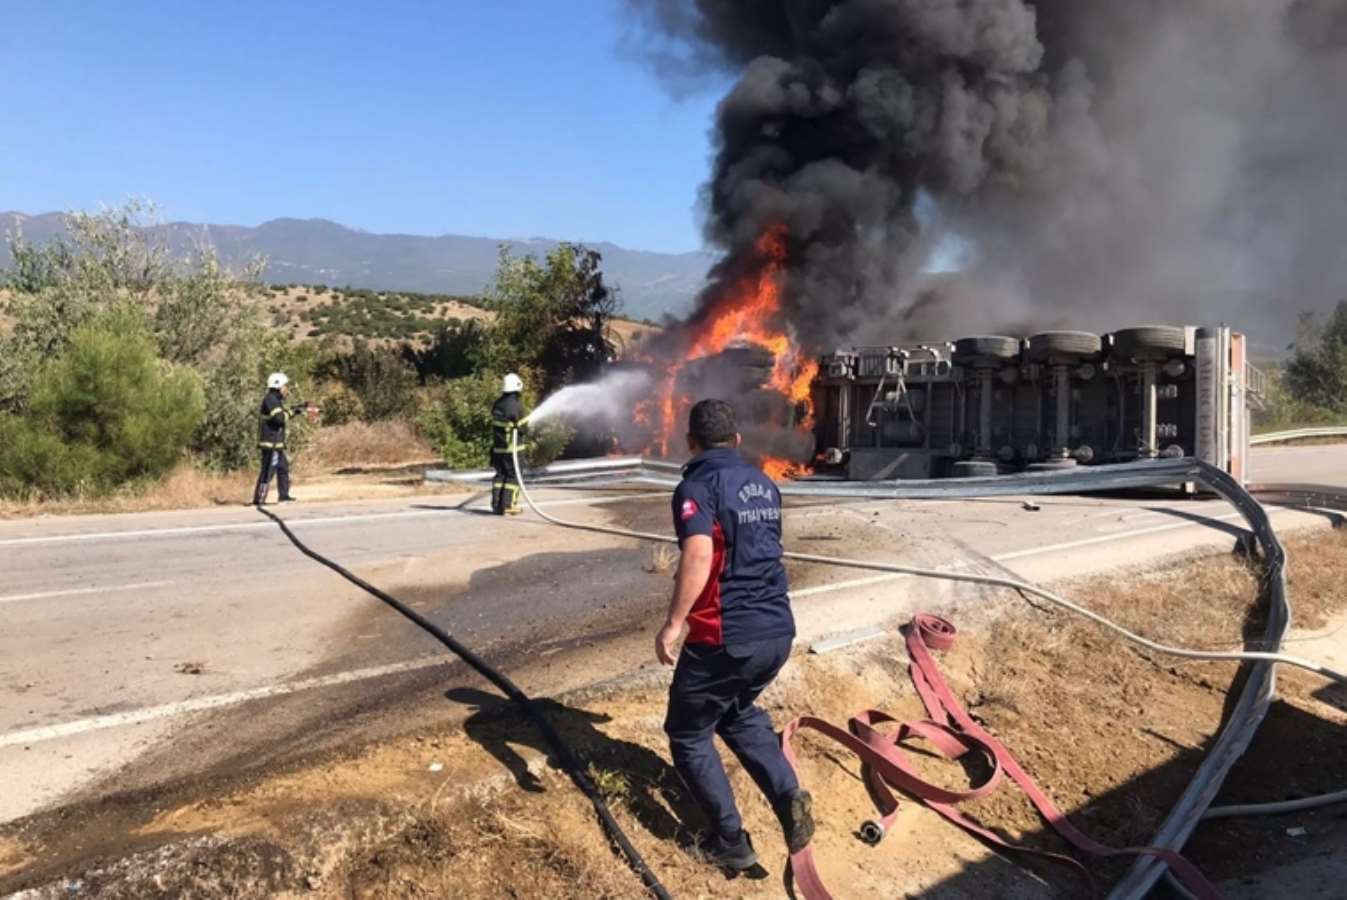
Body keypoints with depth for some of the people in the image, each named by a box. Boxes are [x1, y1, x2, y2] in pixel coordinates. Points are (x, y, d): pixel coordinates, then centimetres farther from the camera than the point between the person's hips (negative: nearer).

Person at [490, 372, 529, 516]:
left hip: (497, 446, 6)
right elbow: (521, 427, -15)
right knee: (514, 475, 1)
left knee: (500, 474, 13)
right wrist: (525, 430, 5)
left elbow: (495, 424, 11)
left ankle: (497, 504, 10)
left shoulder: (497, 404, 8)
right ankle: (509, 504, -3)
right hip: (512, 446, -6)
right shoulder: (516, 404, -14)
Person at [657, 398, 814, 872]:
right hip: (778, 630, 8)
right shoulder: (763, 483, 12)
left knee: (688, 734, 13)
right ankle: (788, 794, 15)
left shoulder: (697, 485, -12)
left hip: (725, 637, -8)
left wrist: (673, 624, -24)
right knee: (740, 712, 31)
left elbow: (699, 555, -29)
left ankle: (730, 842, 16)